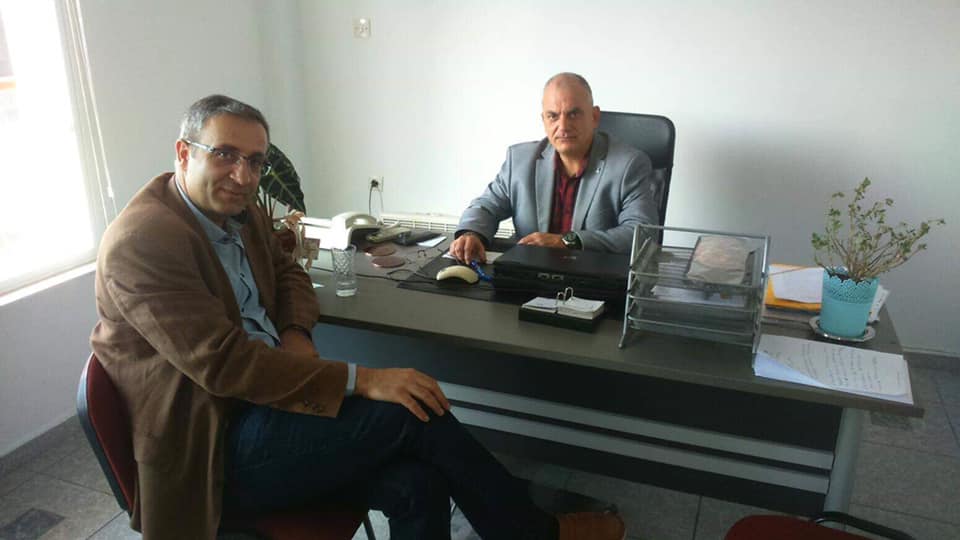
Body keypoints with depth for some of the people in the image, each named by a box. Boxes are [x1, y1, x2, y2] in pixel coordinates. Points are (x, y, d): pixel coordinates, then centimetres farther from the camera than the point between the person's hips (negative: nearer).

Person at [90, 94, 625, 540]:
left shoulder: (239, 211, 8)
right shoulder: (141, 242, -17)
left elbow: (289, 274, 23)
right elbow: (221, 362, -24)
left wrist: (295, 334, -2)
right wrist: (362, 380, -27)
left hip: (263, 402, 7)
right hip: (209, 453, -7)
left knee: (417, 481, -19)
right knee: (412, 413, -20)